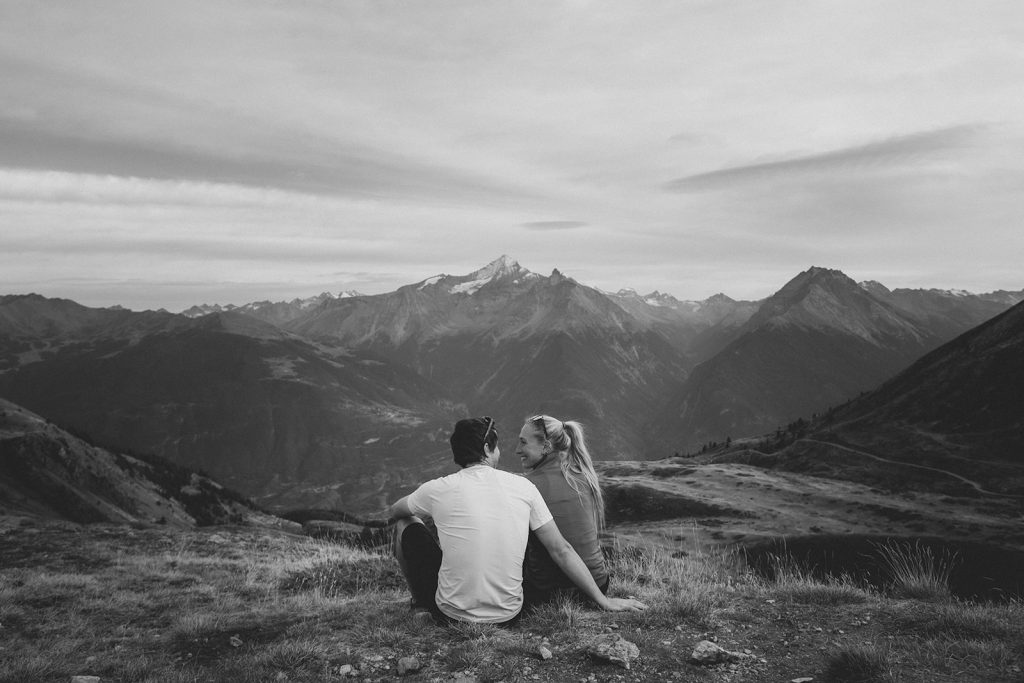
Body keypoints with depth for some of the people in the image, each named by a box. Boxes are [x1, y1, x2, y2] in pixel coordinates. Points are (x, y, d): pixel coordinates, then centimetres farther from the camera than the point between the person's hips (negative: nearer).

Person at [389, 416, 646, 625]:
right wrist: (604, 601, 5)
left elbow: (393, 511, 14)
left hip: (453, 614, -2)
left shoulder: (439, 489, -8)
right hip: (508, 614, 2)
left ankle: (420, 601, 36)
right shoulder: (523, 487, -4)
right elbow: (561, 550, -2)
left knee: (407, 525, 16)